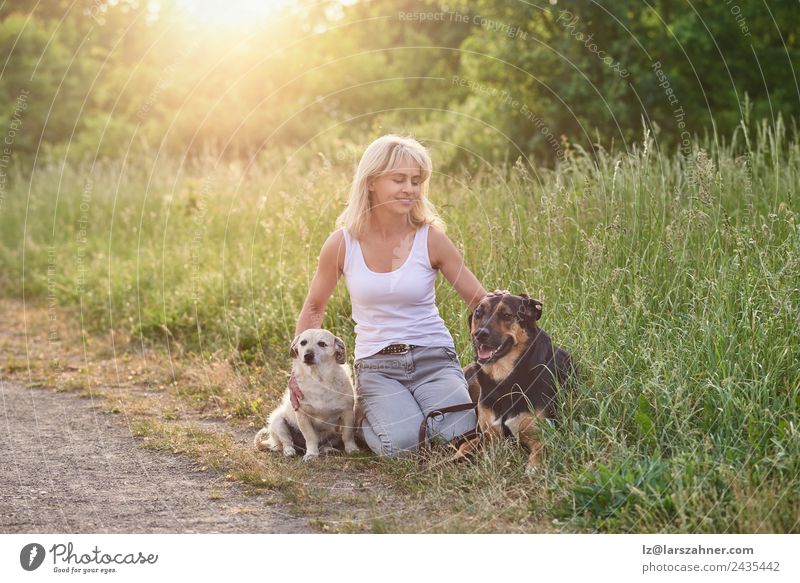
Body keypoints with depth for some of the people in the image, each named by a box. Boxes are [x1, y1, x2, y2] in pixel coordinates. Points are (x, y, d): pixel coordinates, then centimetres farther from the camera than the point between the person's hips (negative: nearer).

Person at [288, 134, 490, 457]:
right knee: (400, 442, -27)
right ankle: (365, 416, 11)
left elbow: (480, 300, 0)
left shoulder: (430, 238, -4)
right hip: (376, 363, 0)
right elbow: (313, 308, 11)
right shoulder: (343, 243, -3)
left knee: (457, 434, -26)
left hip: (433, 357, 1)